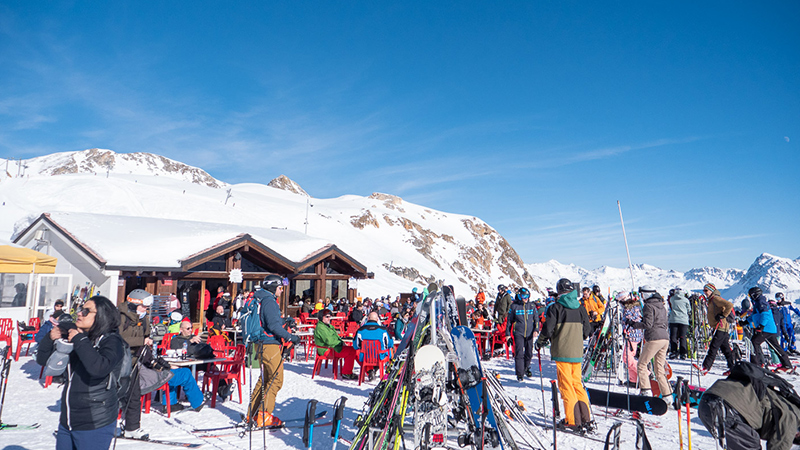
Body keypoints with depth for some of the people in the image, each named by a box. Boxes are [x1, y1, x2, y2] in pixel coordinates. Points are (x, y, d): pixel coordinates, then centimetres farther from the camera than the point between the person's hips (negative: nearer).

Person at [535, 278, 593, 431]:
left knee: (566, 385, 1)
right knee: (577, 384, 15)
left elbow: (548, 329, -12)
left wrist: (540, 342, 5)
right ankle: (586, 419, 15)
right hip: (577, 352, 5)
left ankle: (573, 420, 1)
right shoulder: (581, 308, 7)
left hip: (562, 352, -5)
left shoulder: (556, 307, -9)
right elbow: (587, 330, 11)